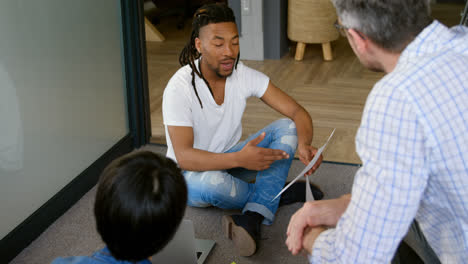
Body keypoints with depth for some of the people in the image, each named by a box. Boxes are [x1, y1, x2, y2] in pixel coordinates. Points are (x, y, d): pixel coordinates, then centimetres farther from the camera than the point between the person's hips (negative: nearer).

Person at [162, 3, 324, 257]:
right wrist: (239, 159, -45)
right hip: (191, 172, -5)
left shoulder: (244, 75, -10)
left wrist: (304, 144, -35)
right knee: (210, 183, -41)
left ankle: (252, 219, -33)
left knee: (287, 127, -17)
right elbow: (184, 157, -31)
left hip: (231, 160, 5)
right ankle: (281, 194, -12)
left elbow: (297, 112, -12)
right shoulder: (180, 88, -24)